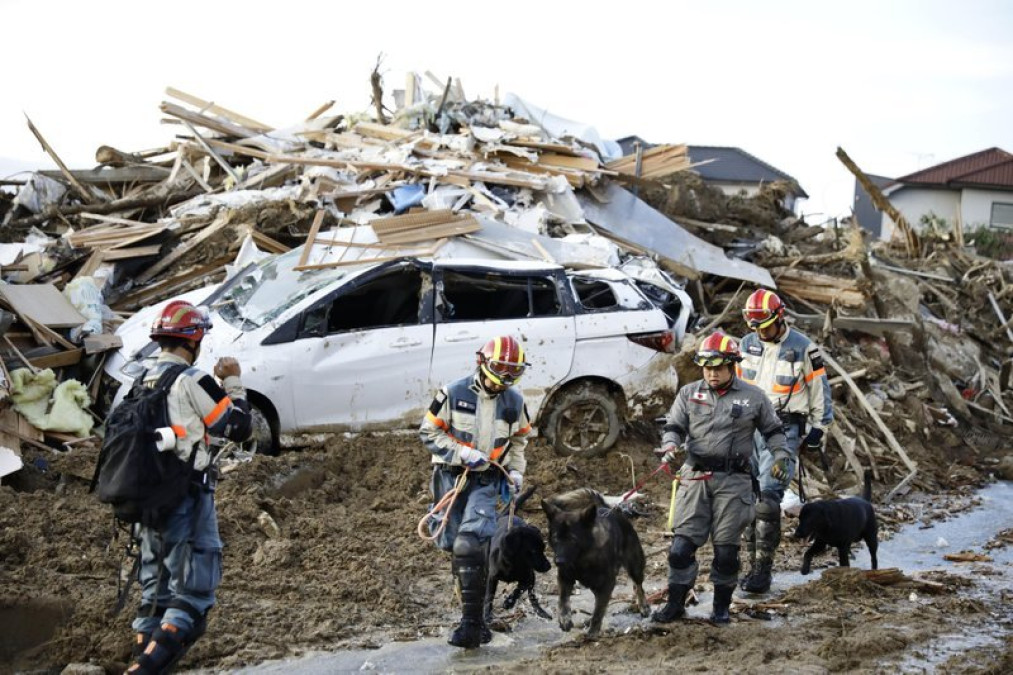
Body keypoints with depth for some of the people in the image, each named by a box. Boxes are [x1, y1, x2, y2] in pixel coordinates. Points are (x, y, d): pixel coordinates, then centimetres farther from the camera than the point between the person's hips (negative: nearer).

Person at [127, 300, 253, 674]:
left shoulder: (143, 382, 10)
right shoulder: (193, 381, -13)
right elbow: (239, 428, -9)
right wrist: (233, 382, 5)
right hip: (188, 500, -8)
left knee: (154, 594, 17)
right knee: (191, 599, -7)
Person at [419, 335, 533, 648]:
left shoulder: (515, 402, 4)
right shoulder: (453, 393, -7)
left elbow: (518, 439, 21)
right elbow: (429, 432, -3)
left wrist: (515, 471, 7)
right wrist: (462, 453, -14)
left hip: (488, 481, 0)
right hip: (451, 477, 0)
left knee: (470, 546, -18)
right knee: (458, 548, 2)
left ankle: (471, 623, -16)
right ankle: (476, 620, 16)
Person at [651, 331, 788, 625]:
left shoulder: (753, 397, 5)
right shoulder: (689, 393, 8)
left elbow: (773, 430, 15)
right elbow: (673, 427, 7)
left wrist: (780, 456, 0)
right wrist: (671, 447, -14)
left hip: (733, 480, -1)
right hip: (695, 477, 1)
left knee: (726, 548, 3)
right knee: (682, 543, -3)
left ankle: (721, 607, 16)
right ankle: (675, 603, 9)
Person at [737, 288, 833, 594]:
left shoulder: (803, 348, -5)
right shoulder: (747, 344, 10)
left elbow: (820, 389, 3)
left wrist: (818, 428, 3)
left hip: (784, 428, -6)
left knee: (768, 496, -17)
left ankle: (764, 569, -15)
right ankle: (755, 563, 14)